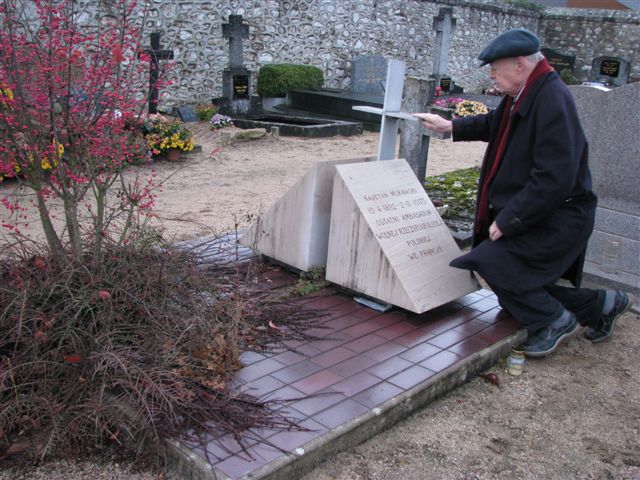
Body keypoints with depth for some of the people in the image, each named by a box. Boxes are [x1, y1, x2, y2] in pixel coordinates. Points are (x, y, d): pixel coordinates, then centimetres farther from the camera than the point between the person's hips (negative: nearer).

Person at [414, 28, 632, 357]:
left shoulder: (553, 101, -24)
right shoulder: (524, 95, 5)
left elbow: (554, 179, -29)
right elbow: (496, 124, 29)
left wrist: (507, 220, -24)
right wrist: (449, 126, 23)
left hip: (557, 218, -10)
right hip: (535, 215, 10)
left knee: (491, 261, -20)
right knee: (522, 286, 14)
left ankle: (554, 320, 0)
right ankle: (601, 305, 30)